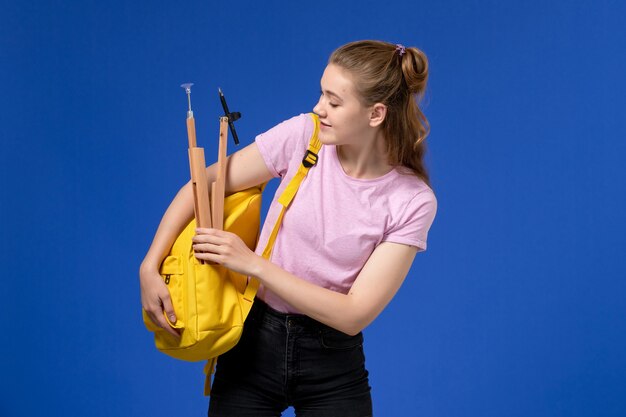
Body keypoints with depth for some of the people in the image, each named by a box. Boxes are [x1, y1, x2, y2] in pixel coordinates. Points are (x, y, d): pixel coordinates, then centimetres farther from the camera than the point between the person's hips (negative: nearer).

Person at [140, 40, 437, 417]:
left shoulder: (414, 201, -15)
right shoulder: (303, 135, -11)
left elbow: (354, 315, -18)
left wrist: (254, 263, -21)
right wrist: (150, 266, -12)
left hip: (332, 362, -1)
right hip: (254, 341, 1)